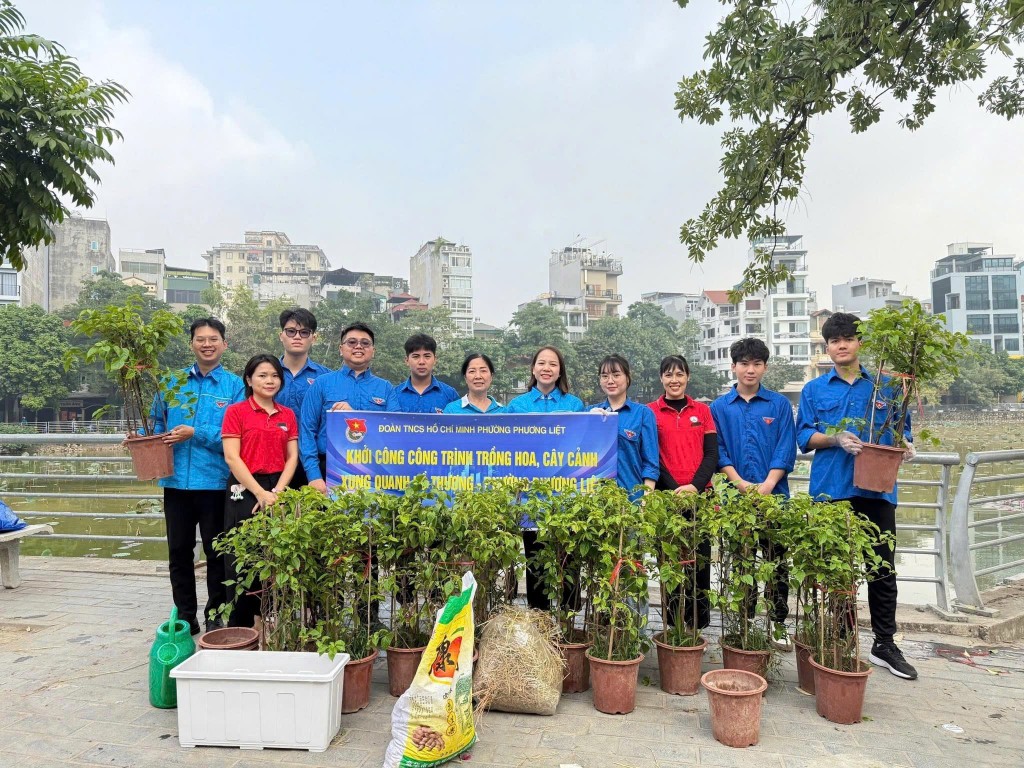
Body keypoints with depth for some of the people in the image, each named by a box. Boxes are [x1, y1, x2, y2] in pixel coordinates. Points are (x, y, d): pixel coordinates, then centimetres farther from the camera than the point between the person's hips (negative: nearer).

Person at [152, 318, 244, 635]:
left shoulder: (235, 386, -1)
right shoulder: (172, 382, 9)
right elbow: (156, 423, 15)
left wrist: (196, 434, -17)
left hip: (216, 481, -3)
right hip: (176, 481, 3)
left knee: (217, 552, 7)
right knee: (179, 551, 12)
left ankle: (216, 617, 20)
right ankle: (185, 615, 26)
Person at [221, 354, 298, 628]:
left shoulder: (288, 415, 11)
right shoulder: (236, 411, 0)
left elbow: (292, 457, 7)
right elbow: (231, 457, -7)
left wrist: (277, 491, -8)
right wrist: (260, 492, -14)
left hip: (278, 490, 4)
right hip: (245, 490, -3)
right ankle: (240, 623, 11)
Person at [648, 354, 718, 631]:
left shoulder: (702, 410, 11)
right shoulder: (651, 411, 4)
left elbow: (712, 454, 5)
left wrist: (695, 485, -10)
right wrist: (675, 488, -12)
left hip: (700, 494, 2)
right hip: (666, 495, -2)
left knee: (700, 556, 2)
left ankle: (700, 622, 13)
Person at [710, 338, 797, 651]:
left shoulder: (779, 405, 5)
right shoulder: (719, 407, 7)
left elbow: (786, 450, -1)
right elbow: (717, 451, 2)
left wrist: (767, 484, -13)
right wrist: (740, 483, -11)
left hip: (774, 494, 0)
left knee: (777, 563, 3)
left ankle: (779, 624, 14)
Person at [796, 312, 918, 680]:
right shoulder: (814, 390, 8)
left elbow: (901, 429, 14)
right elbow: (804, 437, 4)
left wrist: (906, 445, -9)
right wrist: (835, 438, -14)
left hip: (877, 488, 1)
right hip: (831, 490, -1)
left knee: (883, 568, 7)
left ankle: (884, 644, 20)